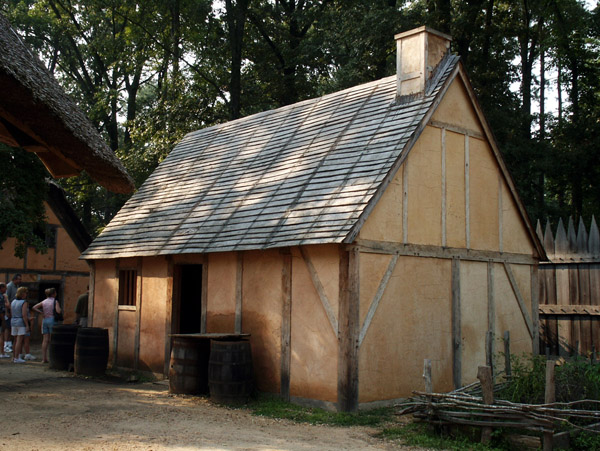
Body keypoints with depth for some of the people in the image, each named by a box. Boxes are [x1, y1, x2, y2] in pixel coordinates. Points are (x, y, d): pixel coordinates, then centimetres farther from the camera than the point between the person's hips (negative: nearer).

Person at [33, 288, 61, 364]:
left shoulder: (44, 302, 9)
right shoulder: (55, 302, -8)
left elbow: (34, 307, 5)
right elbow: (58, 311, -20)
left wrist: (42, 313, 6)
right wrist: (61, 310, 1)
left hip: (45, 320, 5)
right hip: (52, 320, -5)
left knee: (45, 340, 6)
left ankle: (44, 358, 6)